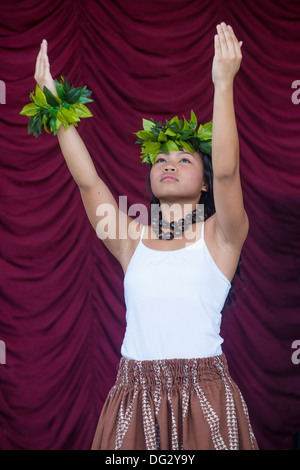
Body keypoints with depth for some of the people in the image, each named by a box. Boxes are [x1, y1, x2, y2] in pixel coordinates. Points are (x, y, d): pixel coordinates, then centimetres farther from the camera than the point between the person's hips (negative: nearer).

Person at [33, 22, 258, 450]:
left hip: (204, 394, -2)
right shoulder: (130, 239, 7)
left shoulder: (218, 236, 0)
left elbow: (227, 172, -16)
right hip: (136, 394, 3)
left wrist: (224, 85, -23)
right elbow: (87, 180, -1)